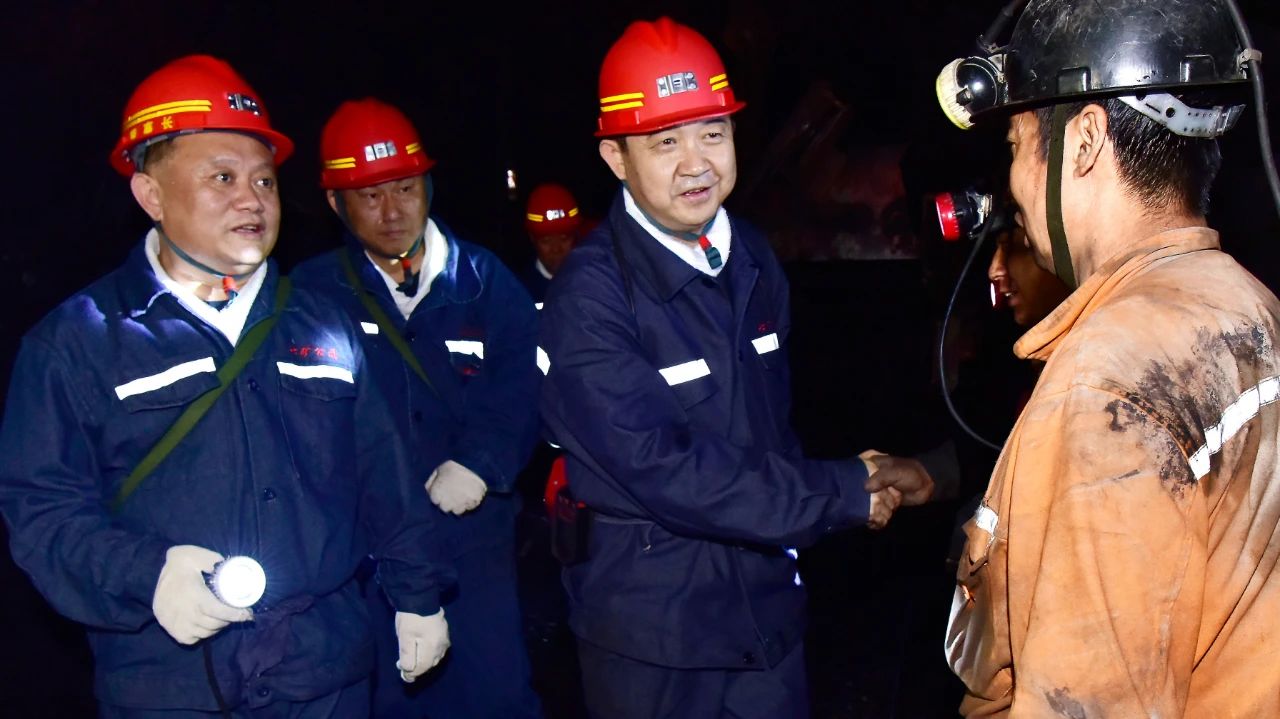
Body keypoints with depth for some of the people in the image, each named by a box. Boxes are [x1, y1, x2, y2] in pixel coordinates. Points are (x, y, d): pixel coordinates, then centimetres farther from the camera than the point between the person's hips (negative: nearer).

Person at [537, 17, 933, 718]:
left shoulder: (754, 258, 4)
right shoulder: (588, 298, -19)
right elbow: (664, 471, -24)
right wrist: (849, 491, -18)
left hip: (768, 603, 6)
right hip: (652, 630, -5)